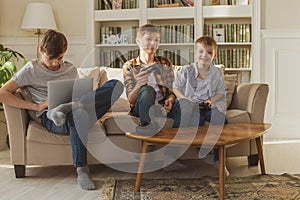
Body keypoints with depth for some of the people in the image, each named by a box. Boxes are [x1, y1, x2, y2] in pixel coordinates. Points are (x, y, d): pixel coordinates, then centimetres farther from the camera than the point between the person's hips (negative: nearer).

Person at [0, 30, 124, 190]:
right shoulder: (31, 69, 10)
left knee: (115, 85, -18)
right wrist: (36, 106, -9)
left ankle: (65, 108, -27)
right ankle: (81, 170, -29)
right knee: (79, 114, -43)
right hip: (49, 120, -4)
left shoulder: (71, 70, 24)